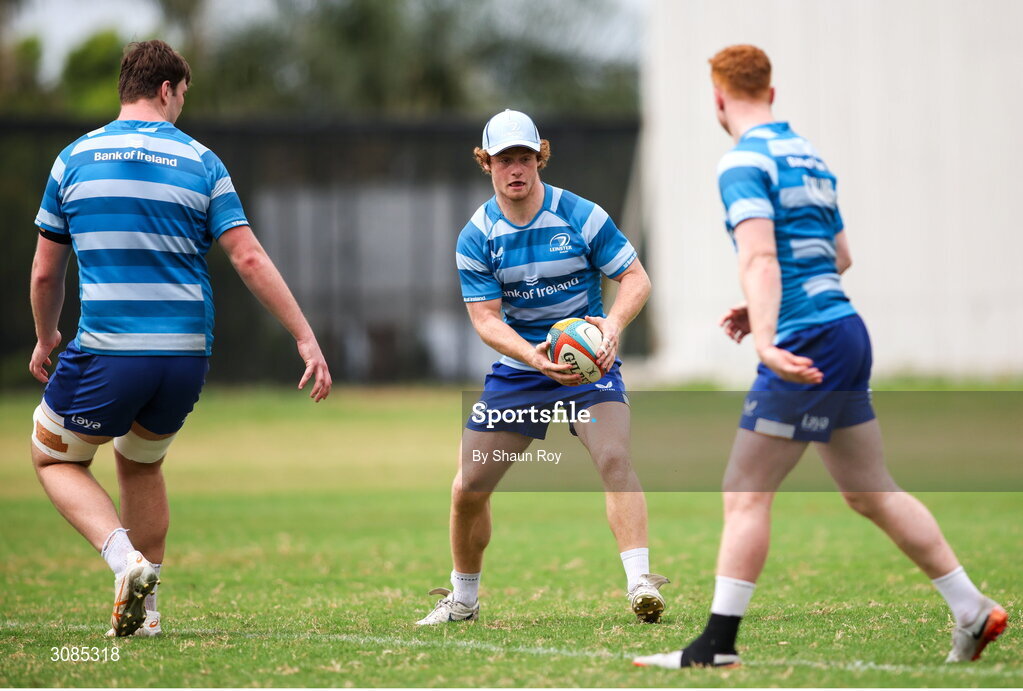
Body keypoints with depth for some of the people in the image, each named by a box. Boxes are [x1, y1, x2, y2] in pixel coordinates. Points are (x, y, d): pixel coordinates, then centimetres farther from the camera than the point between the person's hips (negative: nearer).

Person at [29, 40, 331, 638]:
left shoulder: (75, 159, 3)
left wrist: (45, 339, 26)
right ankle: (144, 608, 22)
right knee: (142, 464, 26)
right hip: (186, 356, 3)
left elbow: (45, 272, 8)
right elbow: (250, 260, -5)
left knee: (55, 458, 18)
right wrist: (307, 339, -2)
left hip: (107, 354, -3)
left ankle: (126, 560, -7)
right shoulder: (201, 163, 2)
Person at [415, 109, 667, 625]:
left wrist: (613, 324, -28)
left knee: (614, 458, -28)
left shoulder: (580, 216, -10)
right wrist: (537, 359, -29)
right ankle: (462, 599, 24)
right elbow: (485, 319, -11)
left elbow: (636, 278, -7)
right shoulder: (476, 238, -6)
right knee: (467, 490, 1)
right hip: (517, 369, 2)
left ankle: (640, 583, -33)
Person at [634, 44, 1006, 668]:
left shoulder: (744, 162, -9)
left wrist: (766, 339, -33)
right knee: (871, 492, 15)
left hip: (806, 341, -9)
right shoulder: (809, 154, 18)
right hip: (846, 331, 9)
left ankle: (718, 644, -7)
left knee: (746, 494, -6)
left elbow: (760, 259, -23)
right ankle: (974, 611, 16)